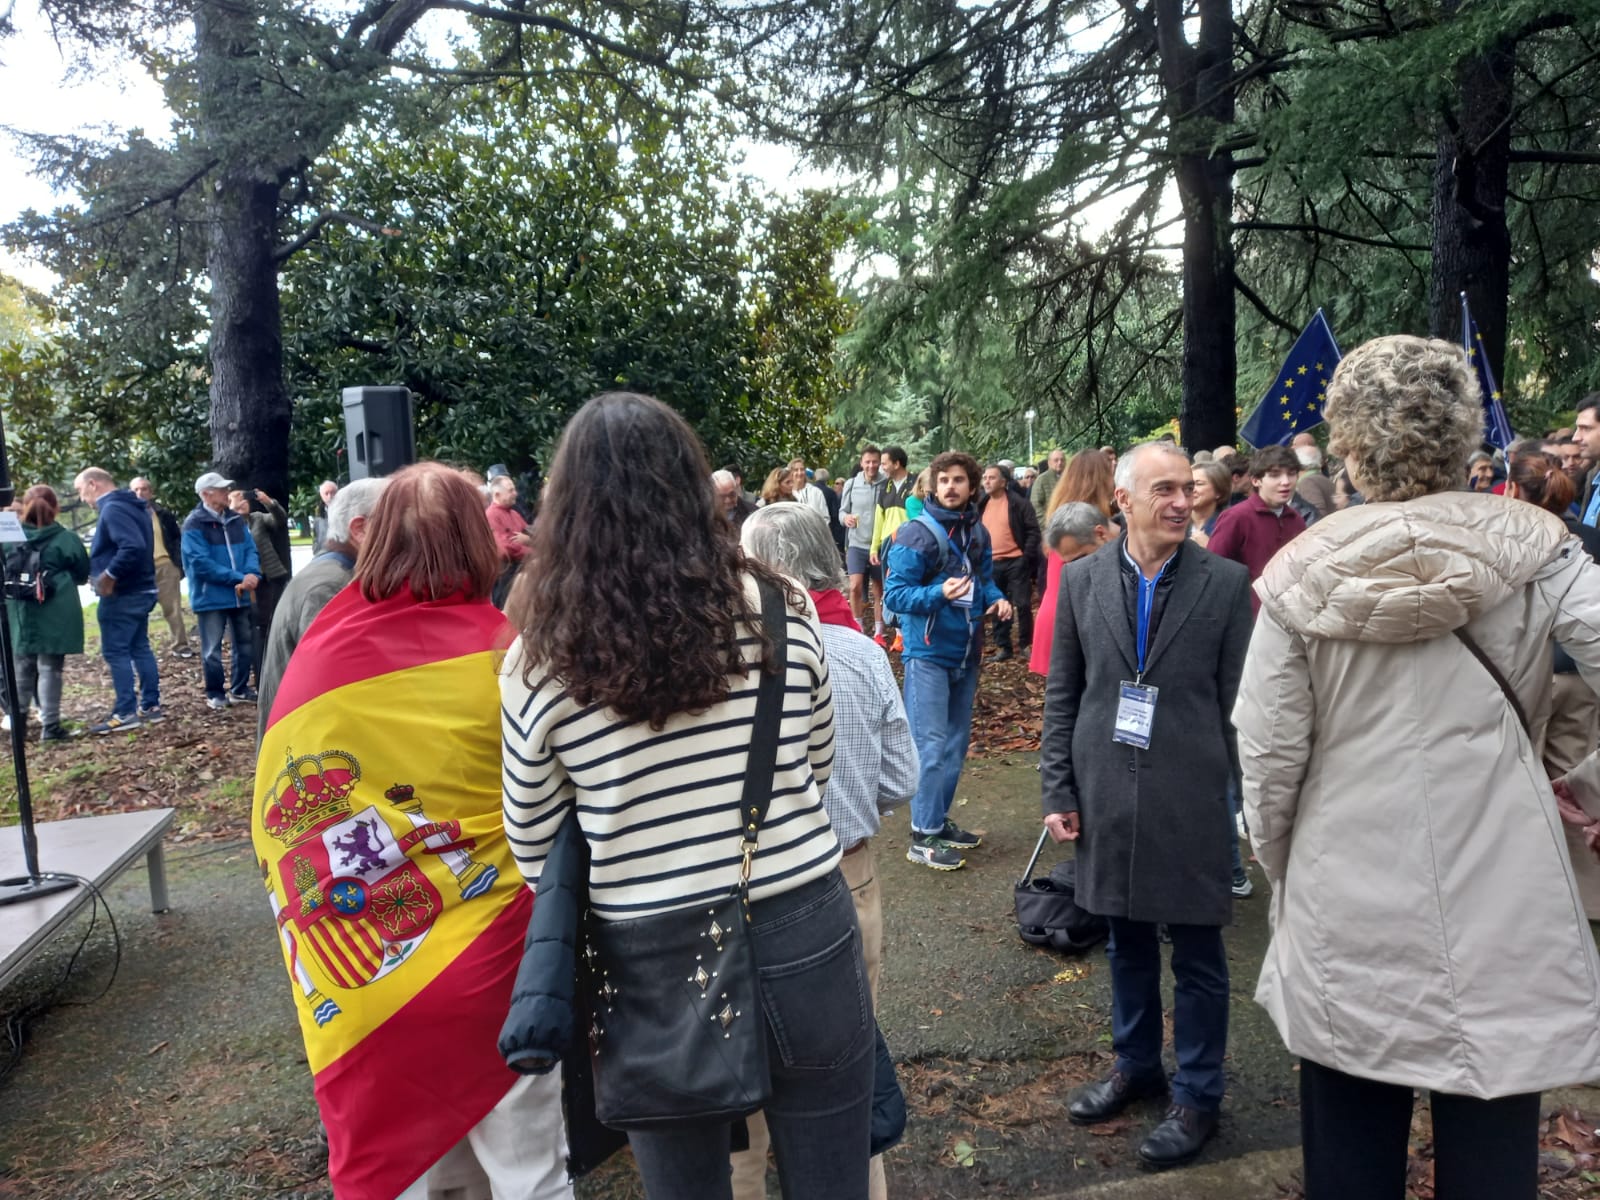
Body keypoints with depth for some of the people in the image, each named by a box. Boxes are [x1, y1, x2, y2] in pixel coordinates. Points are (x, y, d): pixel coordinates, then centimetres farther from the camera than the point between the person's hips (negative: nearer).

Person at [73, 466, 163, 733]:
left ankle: (125, 713, -3)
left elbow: (132, 547, -31)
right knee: (139, 648, 14)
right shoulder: (131, 505, 14)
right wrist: (105, 572, 14)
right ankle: (150, 705, 18)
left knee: (115, 652, -5)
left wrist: (108, 575, -23)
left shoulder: (113, 509, -17)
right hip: (140, 590, 10)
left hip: (122, 594, -10)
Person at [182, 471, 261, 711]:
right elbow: (202, 563, -18)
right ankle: (215, 694, 18)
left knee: (245, 644, 13)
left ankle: (239, 689, 28)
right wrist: (238, 578, -20)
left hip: (239, 595, 6)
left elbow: (250, 549, 5)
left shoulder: (236, 519, 8)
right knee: (212, 650, 4)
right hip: (210, 597, -6)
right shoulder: (194, 524, -11)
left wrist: (252, 574, -17)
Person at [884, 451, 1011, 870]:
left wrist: (996, 599, -3)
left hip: (966, 652, 7)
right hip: (928, 653, -7)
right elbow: (895, 593, -17)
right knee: (931, 746, -7)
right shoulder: (916, 533, -14)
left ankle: (939, 820, 28)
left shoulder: (978, 532, 7)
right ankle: (923, 836, 2)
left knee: (956, 743, 15)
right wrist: (939, 593, -33)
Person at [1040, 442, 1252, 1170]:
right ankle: (1136, 1065, 39)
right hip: (1106, 798, 2)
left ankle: (1197, 1095, 29)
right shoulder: (1081, 580, 1)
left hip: (1190, 801, -2)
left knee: (1197, 954, 10)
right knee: (1126, 942, 18)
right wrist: (1059, 791, 1)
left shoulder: (1225, 582, -4)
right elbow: (1061, 694, 4)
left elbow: (1239, 698, -2)